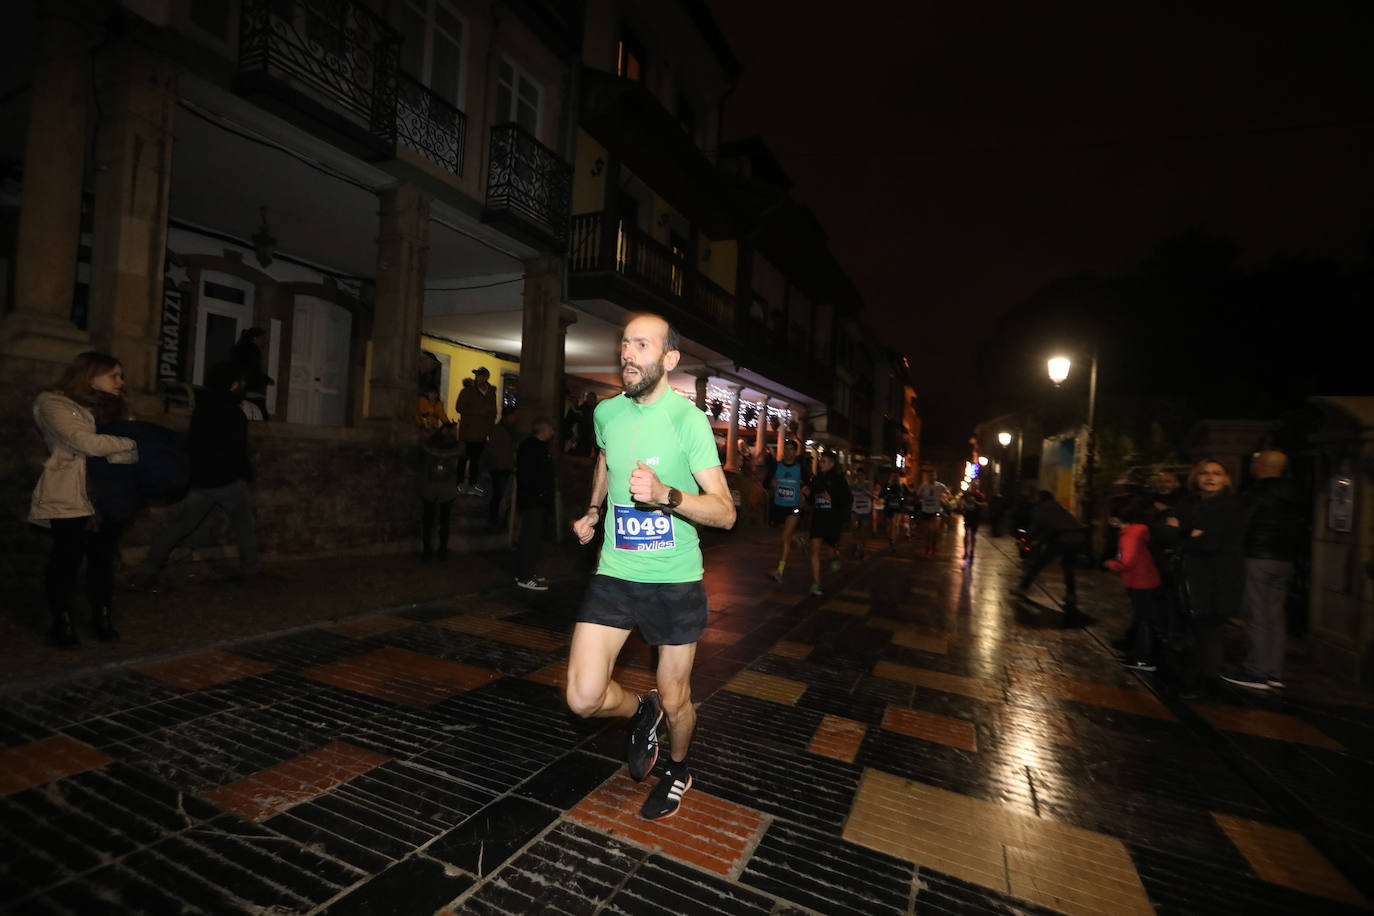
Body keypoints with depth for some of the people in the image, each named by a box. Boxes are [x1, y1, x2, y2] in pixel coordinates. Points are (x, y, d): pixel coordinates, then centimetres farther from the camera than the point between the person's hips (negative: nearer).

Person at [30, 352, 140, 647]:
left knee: (103, 558, 7)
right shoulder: (54, 404, -4)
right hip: (69, 498, -5)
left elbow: (130, 455, 6)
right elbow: (88, 443, -17)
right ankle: (62, 623, 13)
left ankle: (101, 616, 17)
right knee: (67, 560, 1)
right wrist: (130, 443, -6)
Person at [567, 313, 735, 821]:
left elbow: (725, 512, -19)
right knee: (583, 698, -5)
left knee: (675, 701, 13)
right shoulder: (607, 412, 2)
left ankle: (678, 769, 47)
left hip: (674, 580, -3)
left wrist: (666, 495, -34)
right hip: (614, 574, 4)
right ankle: (641, 710, 30)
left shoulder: (687, 419, -14)